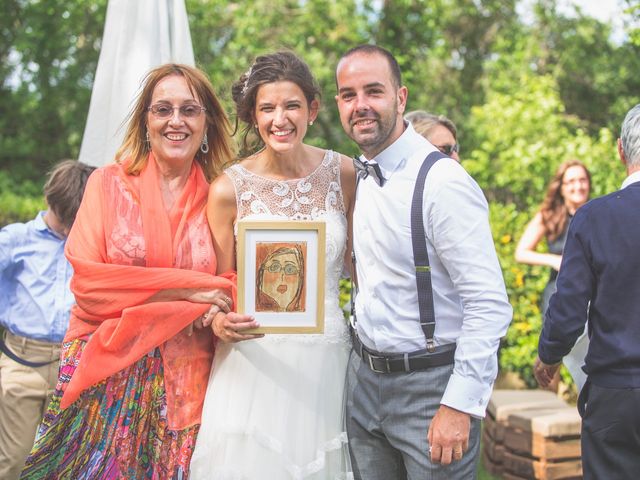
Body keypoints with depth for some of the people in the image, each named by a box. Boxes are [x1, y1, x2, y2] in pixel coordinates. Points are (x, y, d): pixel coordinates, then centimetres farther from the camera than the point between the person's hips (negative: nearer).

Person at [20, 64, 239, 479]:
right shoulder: (109, 183, 0)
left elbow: (230, 288, 9)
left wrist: (219, 308, -14)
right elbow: (86, 281, -9)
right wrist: (187, 288, -13)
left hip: (186, 383, 2)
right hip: (106, 376, -1)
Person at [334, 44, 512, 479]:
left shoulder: (443, 182, -18)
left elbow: (490, 306, -21)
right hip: (364, 378, 7)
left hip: (431, 384, -7)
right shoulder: (356, 176, 6)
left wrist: (460, 405, -22)